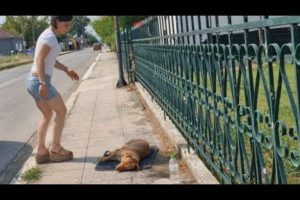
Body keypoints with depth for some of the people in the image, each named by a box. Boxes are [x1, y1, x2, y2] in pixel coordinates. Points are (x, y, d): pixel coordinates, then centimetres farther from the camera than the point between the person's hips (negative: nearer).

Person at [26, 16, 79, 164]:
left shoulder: (48, 35, 17)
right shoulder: (50, 37, -14)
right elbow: (39, 59, -23)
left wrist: (66, 69, 23)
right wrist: (43, 83, -28)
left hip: (33, 81, 10)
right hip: (39, 82, -10)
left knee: (48, 115, 19)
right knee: (61, 111, 5)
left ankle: (41, 152, 18)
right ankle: (55, 148, 12)